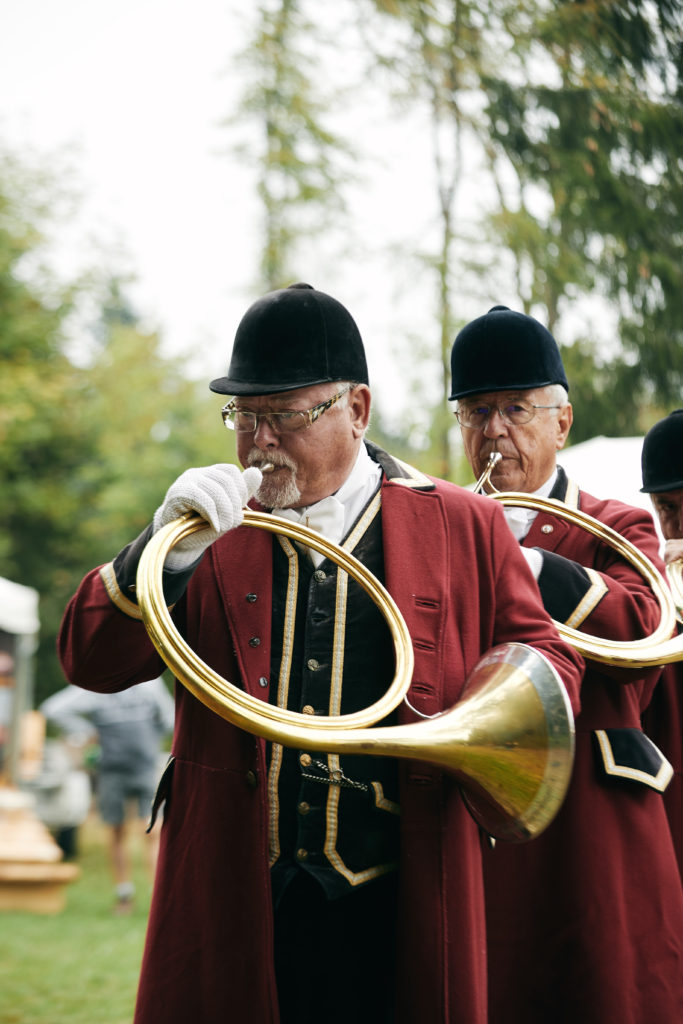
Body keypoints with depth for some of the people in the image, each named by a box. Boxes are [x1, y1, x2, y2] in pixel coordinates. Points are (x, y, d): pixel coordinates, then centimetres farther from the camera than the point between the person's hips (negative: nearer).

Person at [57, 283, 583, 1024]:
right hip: (235, 903, 1)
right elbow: (91, 663, 0)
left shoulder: (464, 526, 7)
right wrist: (168, 548, -17)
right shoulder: (212, 528, 8)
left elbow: (544, 659, 10)